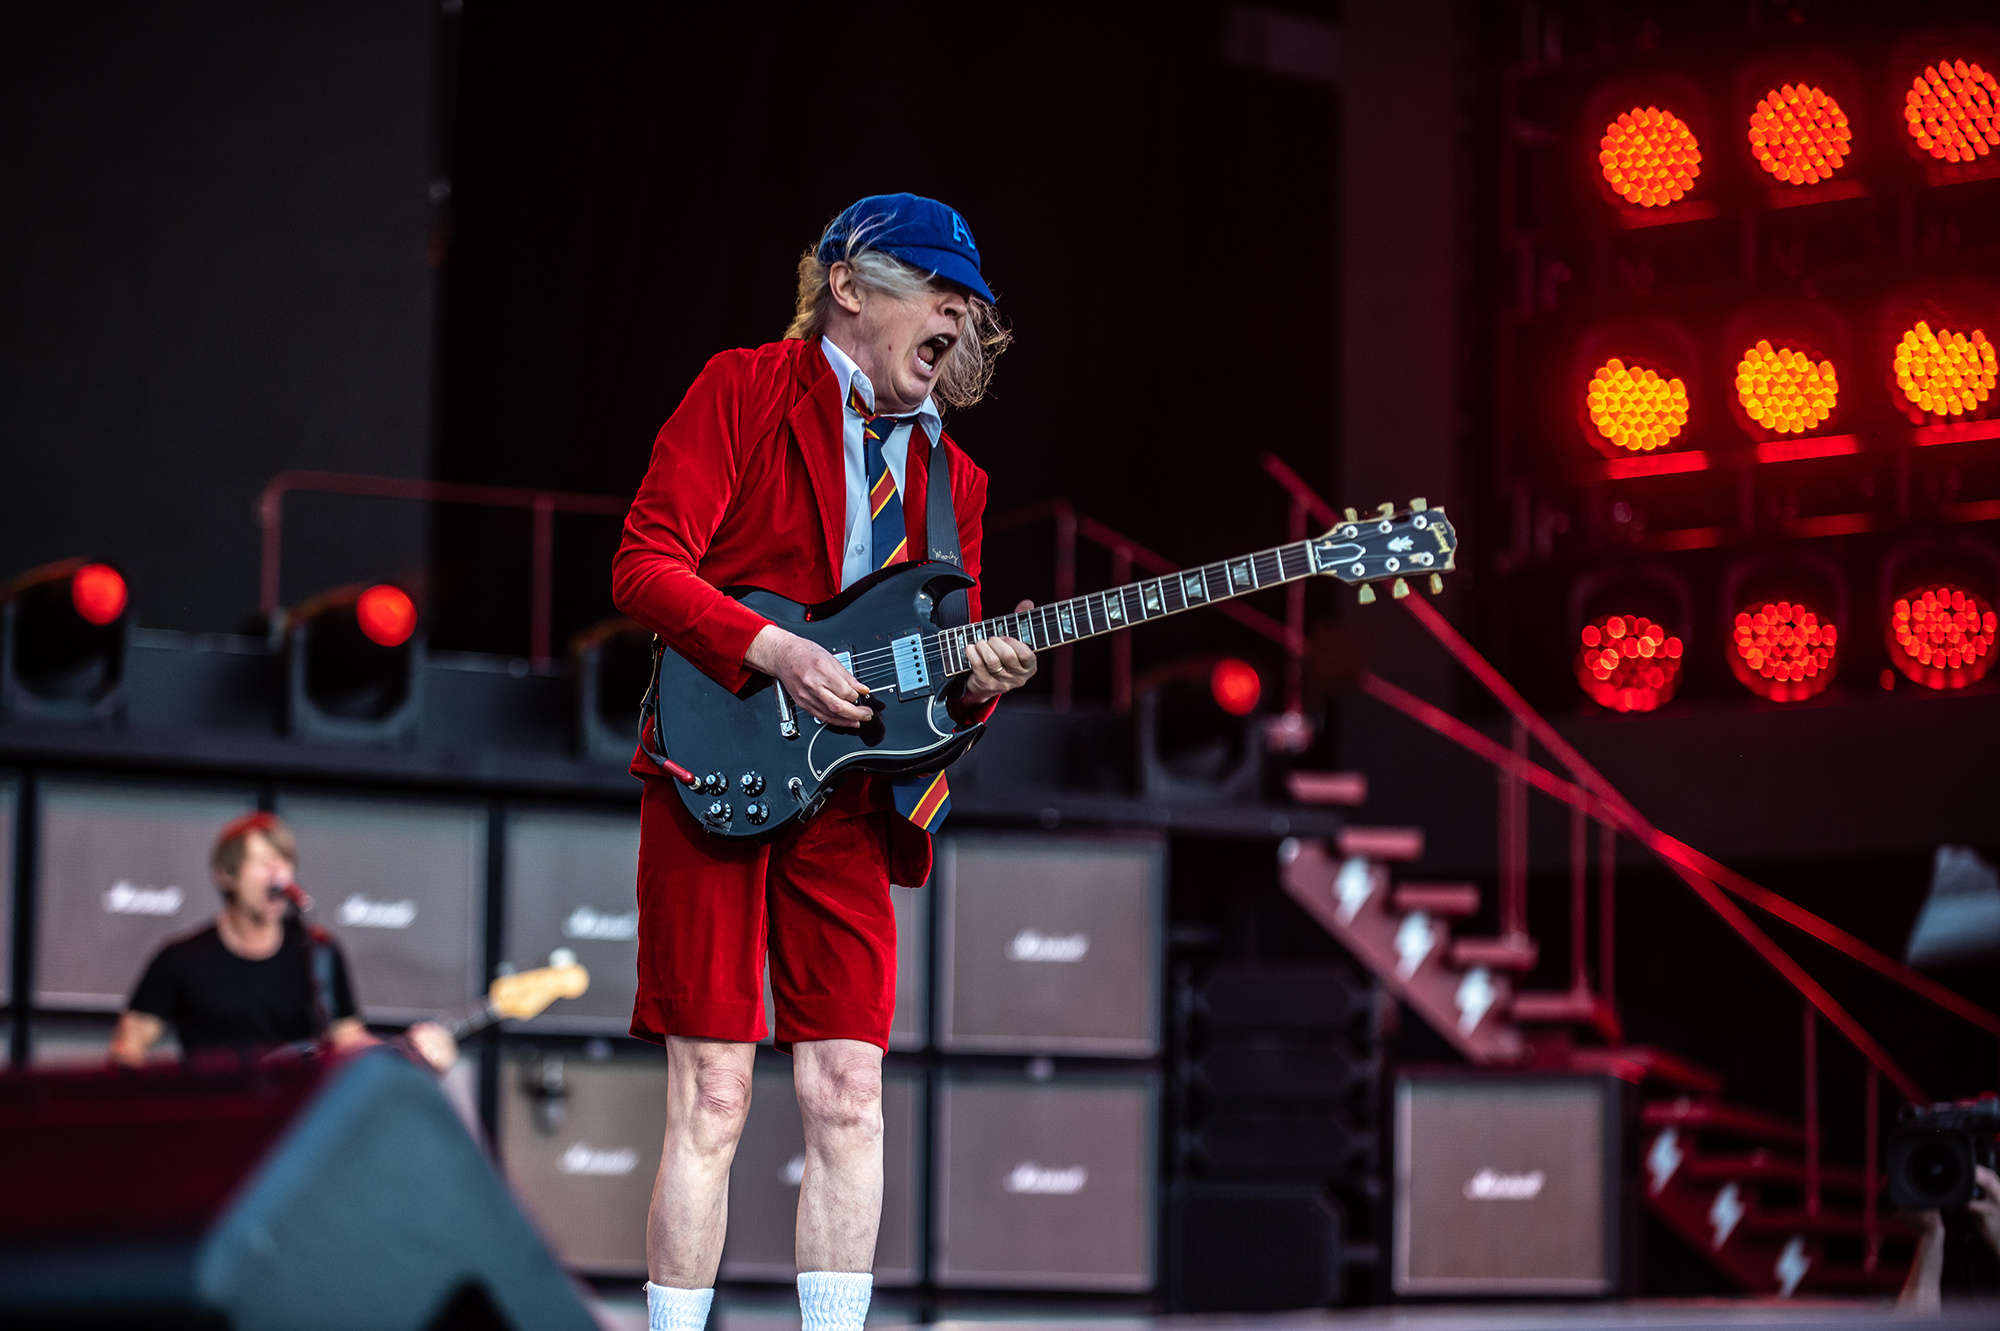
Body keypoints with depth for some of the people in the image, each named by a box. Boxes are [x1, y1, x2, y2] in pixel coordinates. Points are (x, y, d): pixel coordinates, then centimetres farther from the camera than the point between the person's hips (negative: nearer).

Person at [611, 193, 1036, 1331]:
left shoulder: (952, 475, 18)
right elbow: (644, 563, -7)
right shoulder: (745, 392, 1)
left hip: (851, 801, 5)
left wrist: (976, 682, -5)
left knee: (850, 1097, -1)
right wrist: (774, 651, -19)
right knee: (713, 1098, -7)